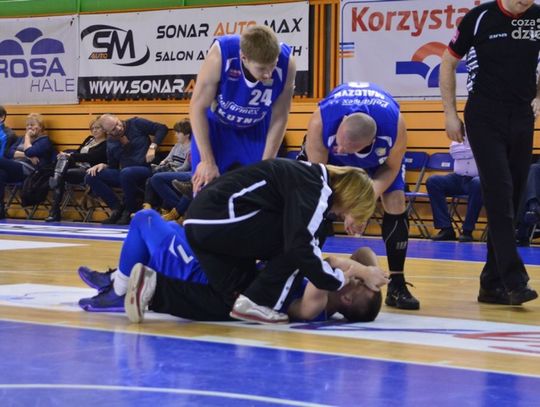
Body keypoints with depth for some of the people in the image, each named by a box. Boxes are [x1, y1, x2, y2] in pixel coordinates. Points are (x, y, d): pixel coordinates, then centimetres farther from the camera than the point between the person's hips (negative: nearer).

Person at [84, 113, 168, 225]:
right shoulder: (110, 143, 11)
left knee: (126, 172, -40)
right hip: (123, 175, 5)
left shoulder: (135, 124, 0)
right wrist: (103, 165, -6)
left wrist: (152, 147, -11)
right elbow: (113, 166, 16)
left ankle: (129, 211, -16)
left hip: (145, 170, -5)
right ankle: (117, 208, -5)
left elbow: (162, 128, 1)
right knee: (91, 177, -13)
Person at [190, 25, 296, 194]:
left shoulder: (286, 63, -30)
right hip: (216, 126, -2)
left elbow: (279, 118, -14)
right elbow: (198, 107, -22)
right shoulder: (221, 55, -35)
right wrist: (207, 161, -20)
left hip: (256, 129, 2)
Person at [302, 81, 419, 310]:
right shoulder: (319, 122, -43)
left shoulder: (395, 125, -41)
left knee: (396, 203, -14)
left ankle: (397, 286, -5)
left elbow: (391, 168, -21)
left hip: (381, 150, 0)